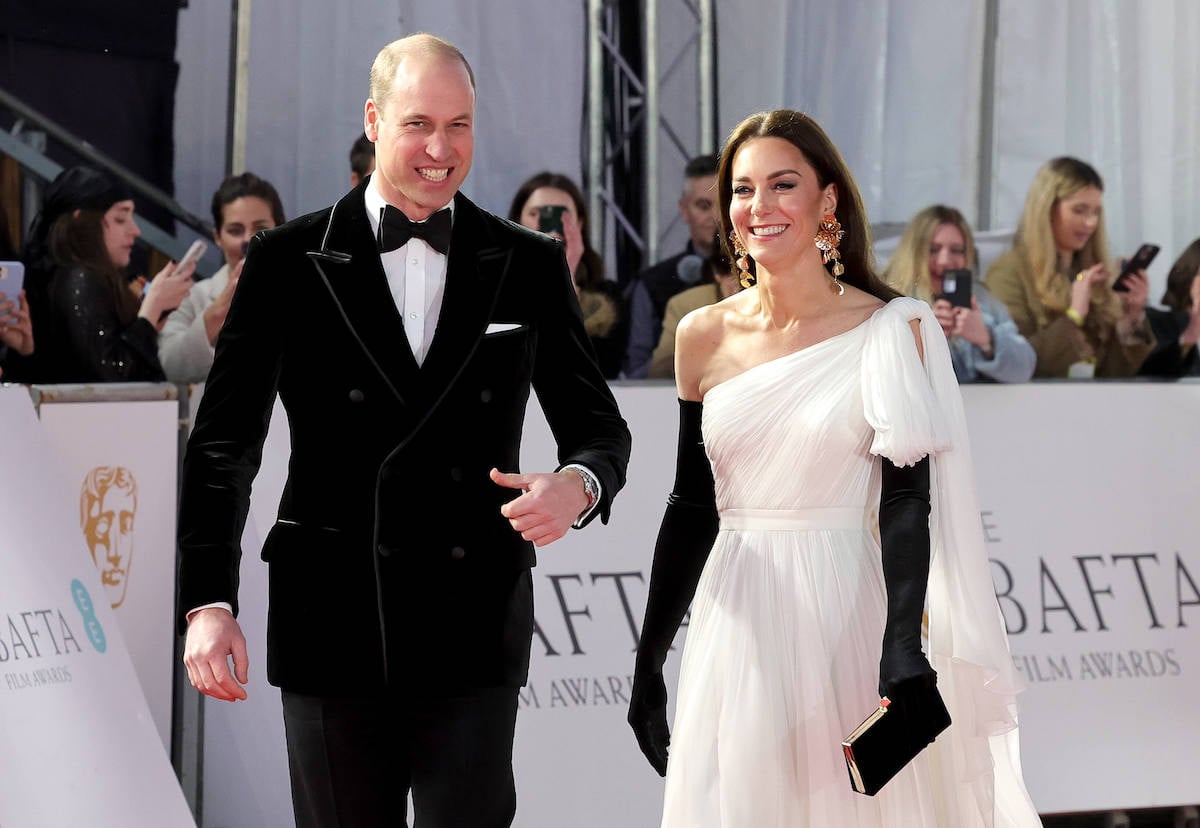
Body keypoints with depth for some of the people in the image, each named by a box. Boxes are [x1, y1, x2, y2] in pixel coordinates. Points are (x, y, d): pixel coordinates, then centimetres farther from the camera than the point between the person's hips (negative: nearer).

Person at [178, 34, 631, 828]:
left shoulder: (529, 267, 6)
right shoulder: (288, 262, 2)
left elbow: (599, 427, 11)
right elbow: (224, 444, 1)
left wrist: (578, 484, -14)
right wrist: (208, 602, -9)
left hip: (474, 636, 0)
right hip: (332, 630, 0)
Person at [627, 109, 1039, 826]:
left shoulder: (890, 331, -4)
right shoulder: (704, 336, 6)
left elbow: (907, 501, -10)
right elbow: (691, 506, 11)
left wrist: (905, 654, -22)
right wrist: (649, 662, 10)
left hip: (844, 622, -3)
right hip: (739, 626, 3)